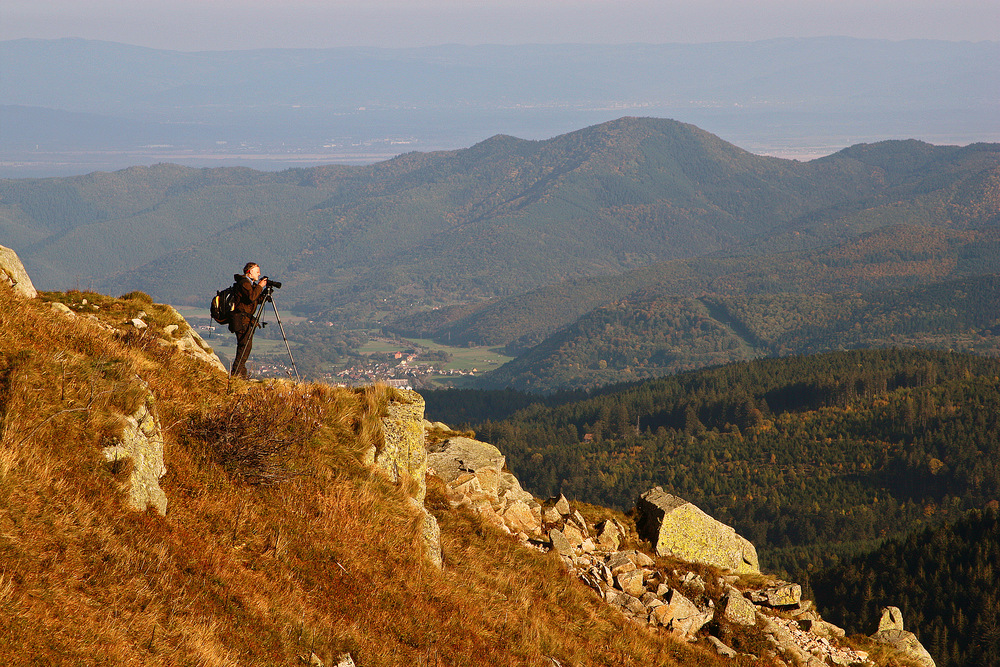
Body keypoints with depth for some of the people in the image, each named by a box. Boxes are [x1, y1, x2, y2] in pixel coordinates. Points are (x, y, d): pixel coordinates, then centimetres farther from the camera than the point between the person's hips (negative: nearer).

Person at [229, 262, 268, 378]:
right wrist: (259, 286, -17)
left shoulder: (250, 283, 19)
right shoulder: (244, 283, -12)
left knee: (246, 345, 11)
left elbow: (257, 299, 20)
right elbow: (251, 297, -27)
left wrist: (265, 291, 6)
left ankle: (239, 372, 14)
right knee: (245, 345, -13)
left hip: (246, 319, 10)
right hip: (241, 319, -10)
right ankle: (236, 372, -13)